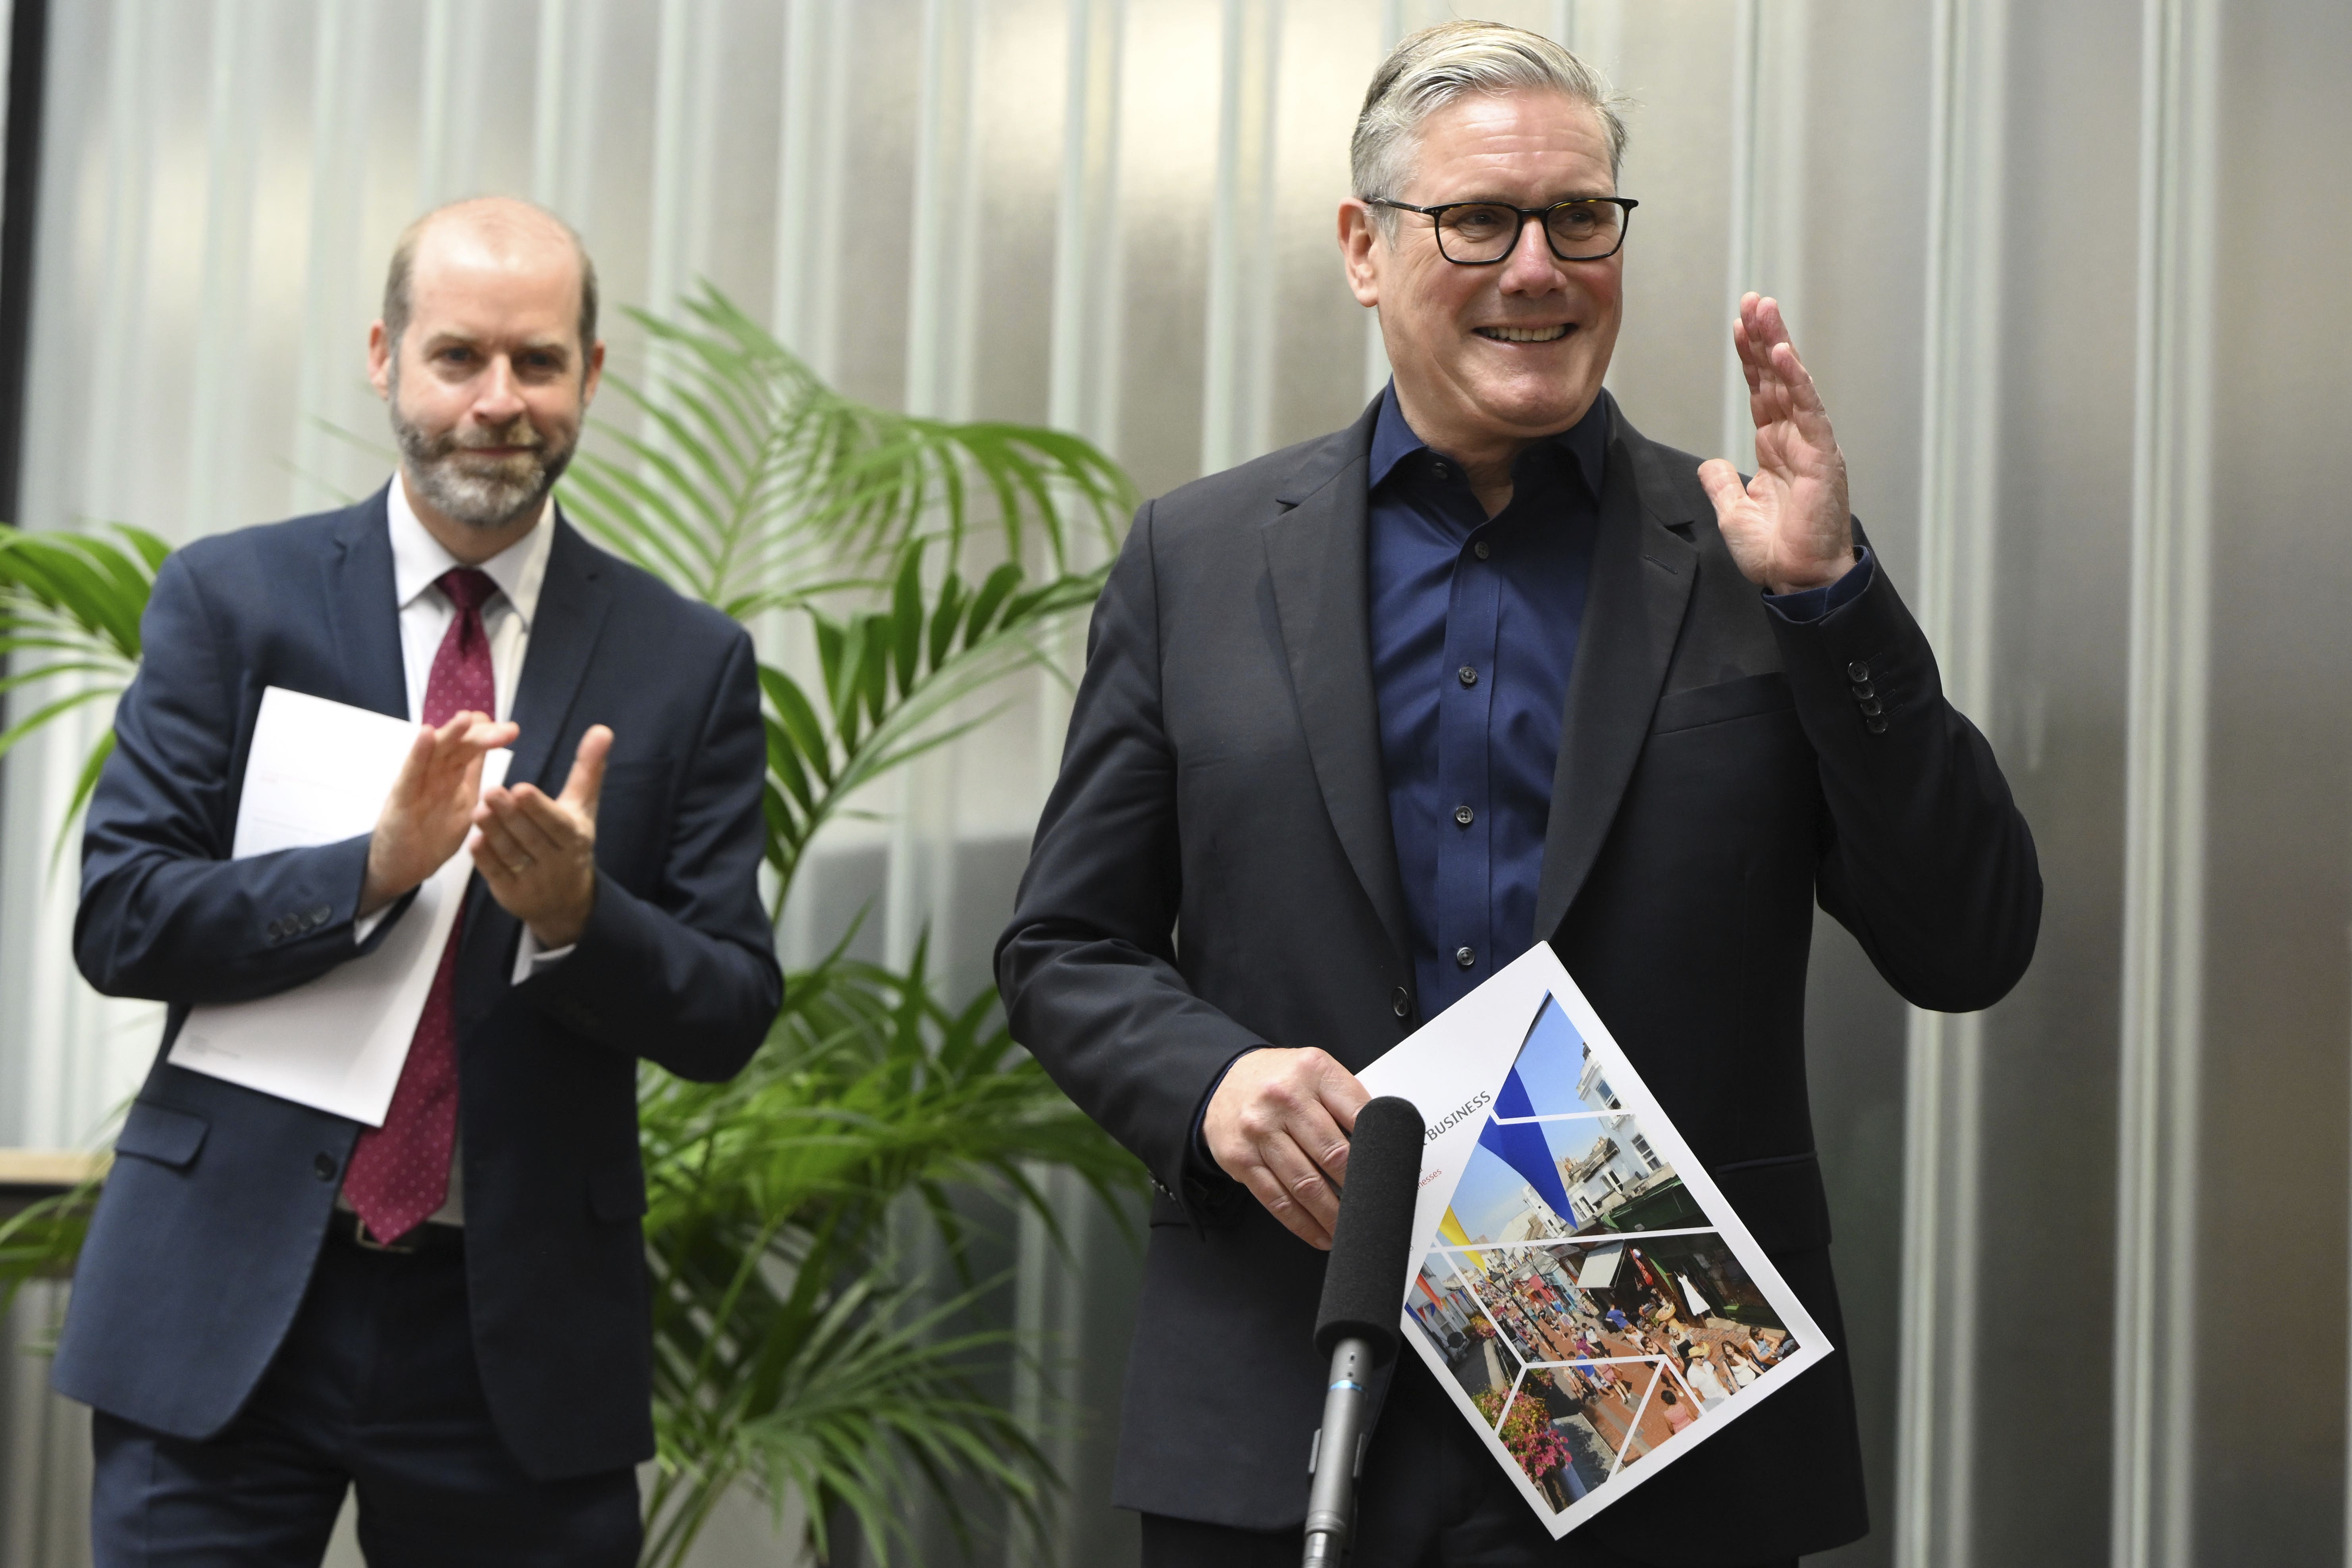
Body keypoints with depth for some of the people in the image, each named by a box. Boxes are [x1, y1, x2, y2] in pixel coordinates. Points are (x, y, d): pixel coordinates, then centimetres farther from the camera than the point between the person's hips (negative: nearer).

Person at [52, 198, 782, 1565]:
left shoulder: (691, 665, 3)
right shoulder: (230, 601, 2)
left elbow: (730, 1018, 1)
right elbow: (117, 919, -5)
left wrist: (576, 914, -19)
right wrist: (373, 871, -19)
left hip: (521, 1335, 1)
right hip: (228, 1302, -1)